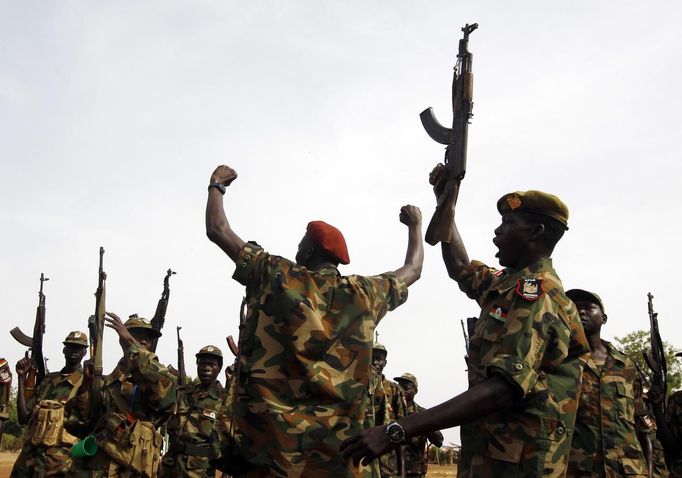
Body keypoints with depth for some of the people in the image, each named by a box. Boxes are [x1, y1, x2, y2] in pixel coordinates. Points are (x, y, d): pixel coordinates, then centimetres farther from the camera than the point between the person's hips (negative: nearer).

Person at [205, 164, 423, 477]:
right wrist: (415, 225, 41)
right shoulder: (363, 294, 6)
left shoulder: (275, 276, 1)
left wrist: (216, 185, 26)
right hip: (336, 448, 2)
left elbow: (218, 229, 10)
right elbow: (412, 270, 25)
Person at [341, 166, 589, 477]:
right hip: (490, 453, 9)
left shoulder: (536, 294, -18)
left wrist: (396, 431, -36)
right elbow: (460, 268, 32)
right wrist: (446, 206, 25)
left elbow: (503, 389, -31)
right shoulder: (512, 283, 12)